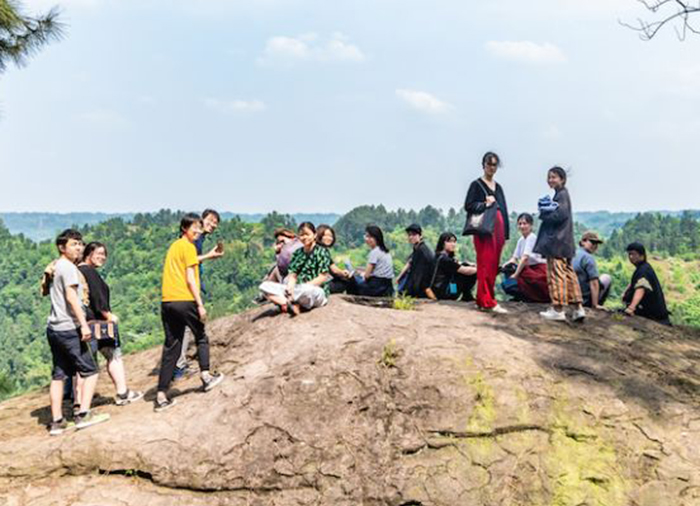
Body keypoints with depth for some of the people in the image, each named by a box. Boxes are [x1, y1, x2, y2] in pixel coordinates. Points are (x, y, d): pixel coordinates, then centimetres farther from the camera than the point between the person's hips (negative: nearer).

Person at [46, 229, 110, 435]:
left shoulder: (55, 267, 17)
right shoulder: (68, 267, -11)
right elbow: (71, 296, -20)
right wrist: (84, 324, -23)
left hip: (53, 328, 9)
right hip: (68, 328, -9)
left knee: (59, 375, 9)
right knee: (90, 371, -2)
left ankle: (56, 421, 11)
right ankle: (83, 414, -5)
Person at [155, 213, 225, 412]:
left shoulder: (173, 246, 20)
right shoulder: (189, 247, -4)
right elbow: (190, 279, -10)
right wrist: (200, 304, -11)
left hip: (167, 302, 7)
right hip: (185, 300, -7)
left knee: (171, 348, 7)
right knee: (201, 338, 14)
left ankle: (161, 396, 5)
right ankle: (206, 376, 13)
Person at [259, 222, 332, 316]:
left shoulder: (322, 252, -2)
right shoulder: (298, 253, 15)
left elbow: (323, 278, -9)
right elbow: (293, 275, 8)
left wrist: (302, 287, -18)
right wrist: (290, 287, -15)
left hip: (318, 292, -6)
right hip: (299, 291, 6)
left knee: (305, 290, -43)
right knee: (265, 286, -9)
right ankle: (288, 303, -29)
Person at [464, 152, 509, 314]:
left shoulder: (498, 187, 20)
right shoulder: (476, 185, 3)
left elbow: (504, 210, 18)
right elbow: (468, 206, -6)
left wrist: (505, 233, 13)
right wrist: (485, 204, -19)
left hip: (498, 227, 7)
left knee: (495, 264, 5)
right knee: (486, 264, -10)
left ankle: (482, 299, 12)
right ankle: (488, 301, -10)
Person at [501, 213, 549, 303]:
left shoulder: (532, 237, -16)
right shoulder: (521, 240, 9)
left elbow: (525, 258, -24)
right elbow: (514, 259, 3)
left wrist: (515, 275, -24)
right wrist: (504, 265, -18)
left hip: (541, 271, -7)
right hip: (531, 270, 7)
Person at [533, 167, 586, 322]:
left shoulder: (562, 194, -9)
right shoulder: (561, 194, 20)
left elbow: (561, 214, -21)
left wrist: (544, 215, -9)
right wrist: (545, 212, -2)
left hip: (557, 240, -10)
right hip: (563, 241, 10)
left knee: (556, 273, -6)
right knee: (568, 272, 11)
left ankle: (558, 309, -2)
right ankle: (578, 308, 14)